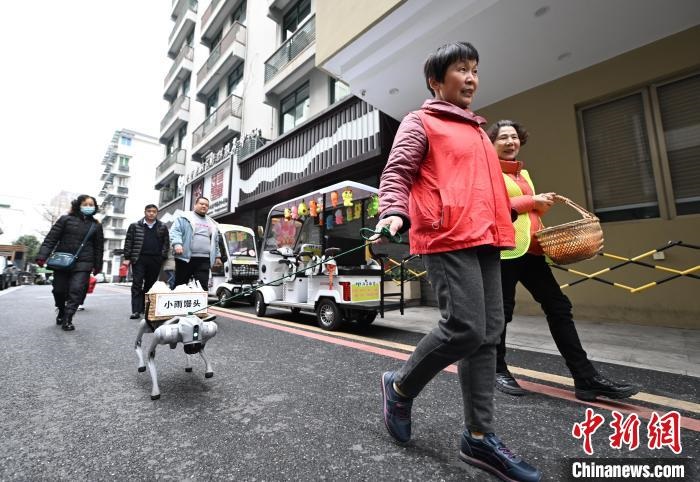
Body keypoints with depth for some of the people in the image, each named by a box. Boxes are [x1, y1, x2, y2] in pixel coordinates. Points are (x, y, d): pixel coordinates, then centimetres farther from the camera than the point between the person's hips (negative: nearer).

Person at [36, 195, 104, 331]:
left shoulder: (96, 225, 7)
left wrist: (97, 266, 9)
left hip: (83, 264, -1)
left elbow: (99, 247, 10)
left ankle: (67, 319, -4)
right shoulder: (66, 219, 4)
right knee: (59, 290, 9)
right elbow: (51, 238, 1)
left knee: (76, 290, -11)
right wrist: (42, 256, -10)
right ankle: (61, 312, 34)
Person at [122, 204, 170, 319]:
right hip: (139, 259, -1)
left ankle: (145, 308, 17)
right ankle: (136, 311, -6)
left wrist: (163, 258, 0)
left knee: (150, 285, 6)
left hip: (155, 260, 1)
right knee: (137, 284, -5)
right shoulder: (135, 226, 9)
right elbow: (128, 242, 7)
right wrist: (127, 258, 1)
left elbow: (166, 243, 9)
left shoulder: (162, 227, 11)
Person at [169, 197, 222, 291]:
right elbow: (175, 231, -5)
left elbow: (215, 242, 26)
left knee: (203, 286, -4)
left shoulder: (212, 223, 22)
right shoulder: (184, 217, 7)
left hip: (204, 260, 3)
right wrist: (177, 243, -22)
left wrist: (217, 256, 21)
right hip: (185, 258, -3)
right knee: (180, 285, 5)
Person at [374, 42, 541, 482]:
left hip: (485, 240, 9)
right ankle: (401, 387, 13)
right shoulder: (421, 123, 8)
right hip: (448, 239, -8)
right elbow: (396, 174, -5)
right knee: (466, 329, -14)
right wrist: (394, 213, -22)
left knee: (489, 334, 5)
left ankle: (479, 437, 17)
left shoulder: (478, 130, 31)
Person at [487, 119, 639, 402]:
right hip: (504, 249, -8)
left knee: (559, 307, 5)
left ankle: (586, 379, 13)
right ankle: (498, 371, 18)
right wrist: (532, 201, -12)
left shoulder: (523, 172, 24)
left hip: (531, 249, 8)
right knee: (501, 312, 1)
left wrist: (542, 205, 7)